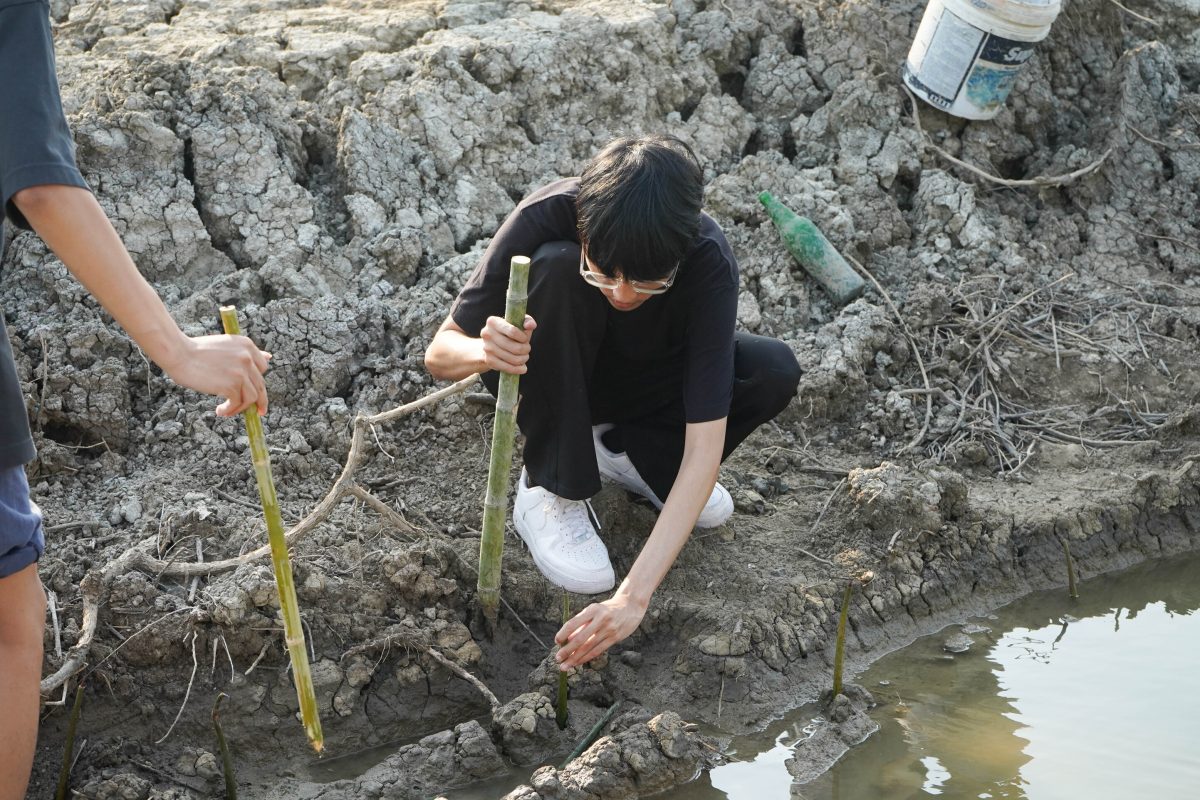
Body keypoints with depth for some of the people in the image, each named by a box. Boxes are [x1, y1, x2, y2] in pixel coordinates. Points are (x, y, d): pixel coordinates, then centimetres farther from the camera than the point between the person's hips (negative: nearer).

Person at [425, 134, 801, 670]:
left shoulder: (709, 262, -34)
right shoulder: (546, 218, -34)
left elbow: (704, 448, -38)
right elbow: (440, 354, -25)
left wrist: (634, 595, -47)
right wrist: (484, 351, -51)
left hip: (640, 380, 1)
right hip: (546, 374, -1)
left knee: (774, 373, -27)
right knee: (555, 266, -35)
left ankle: (625, 453, 0)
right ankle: (551, 492, -19)